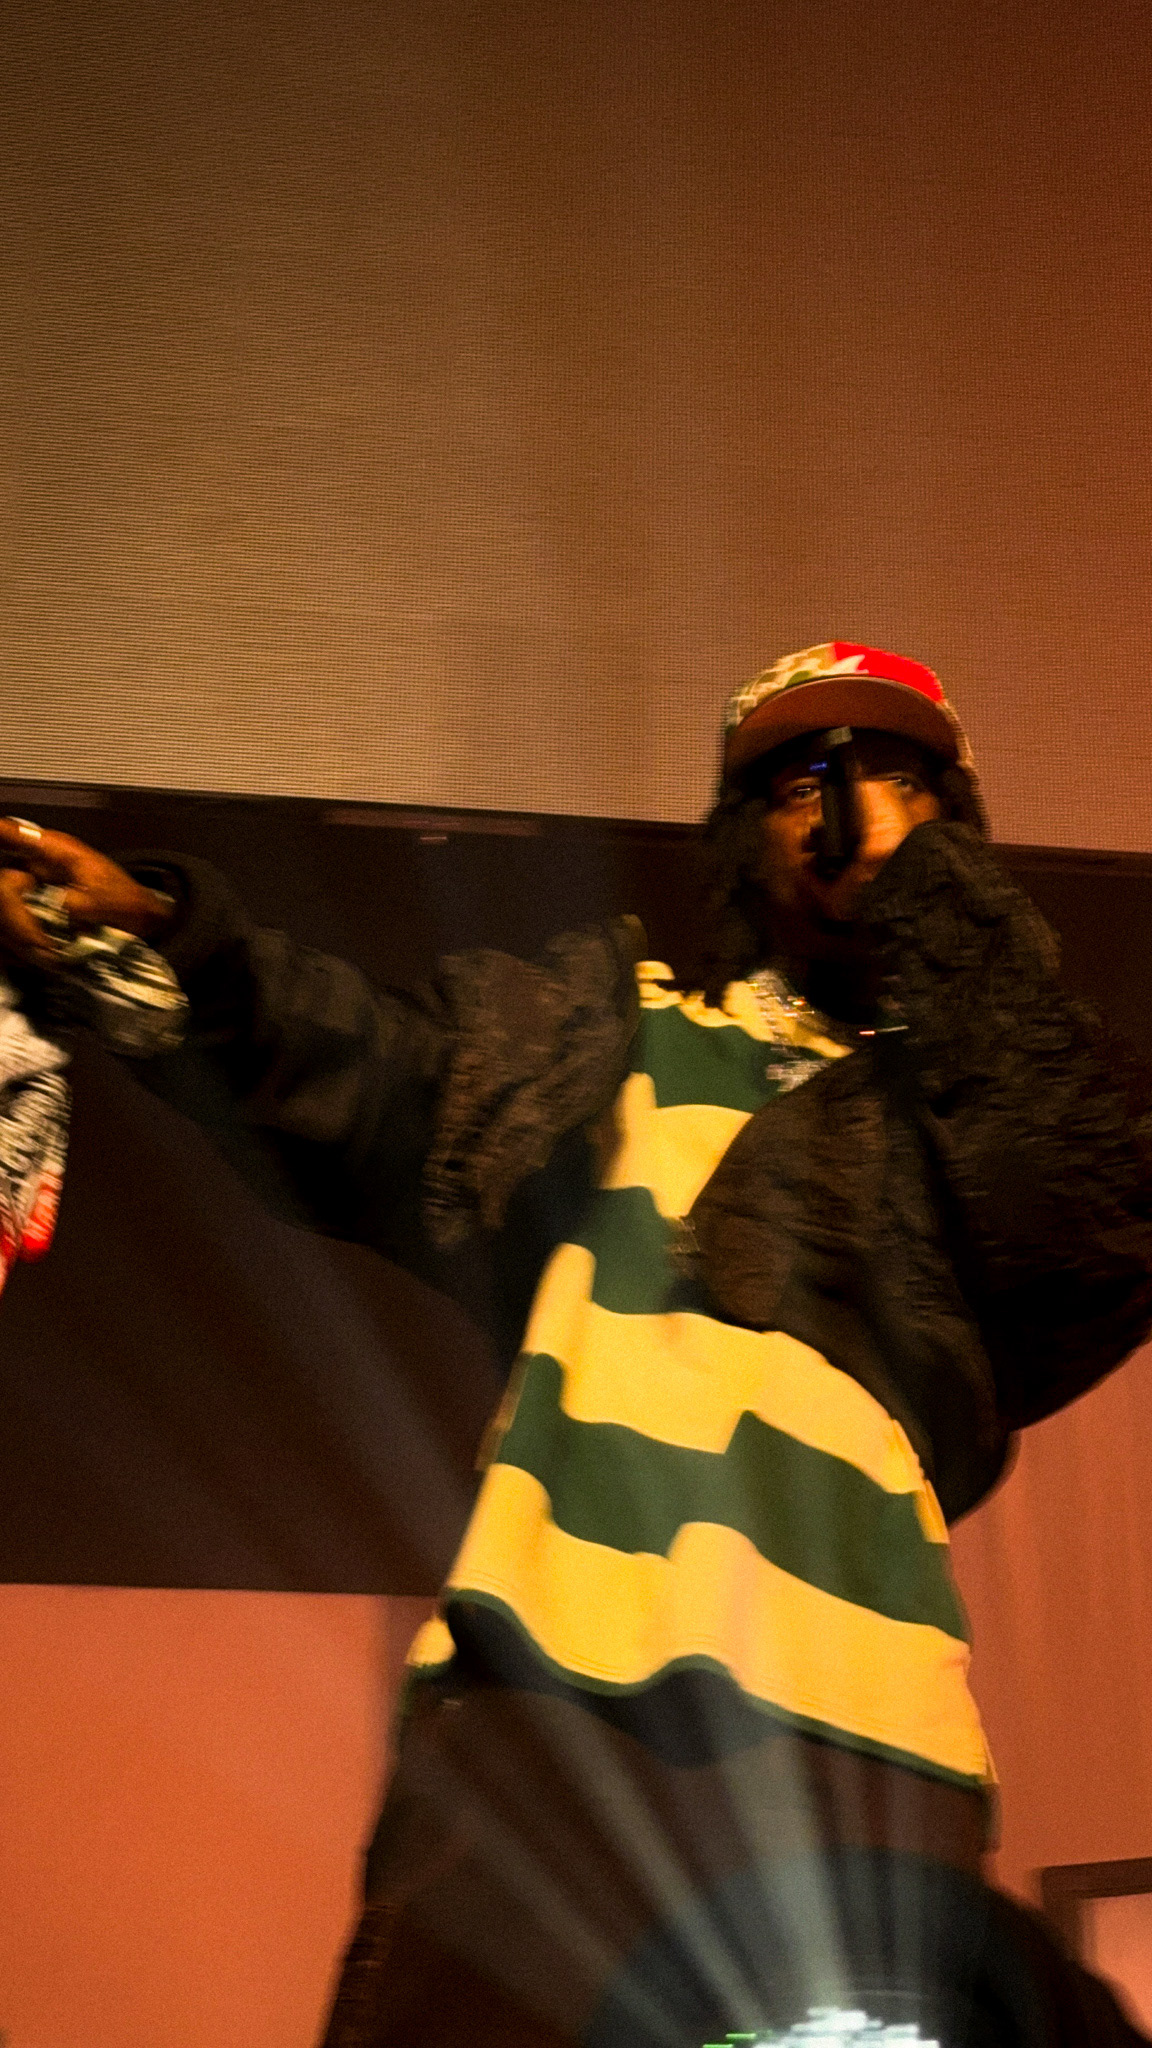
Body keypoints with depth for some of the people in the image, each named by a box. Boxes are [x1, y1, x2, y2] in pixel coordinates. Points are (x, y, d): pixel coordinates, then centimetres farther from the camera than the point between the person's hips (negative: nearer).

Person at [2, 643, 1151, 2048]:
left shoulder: (1000, 1089, 24)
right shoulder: (625, 1033, 22)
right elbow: (390, 1093, 6)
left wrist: (944, 928, 7)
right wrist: (164, 937, -11)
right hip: (552, 1694, 0)